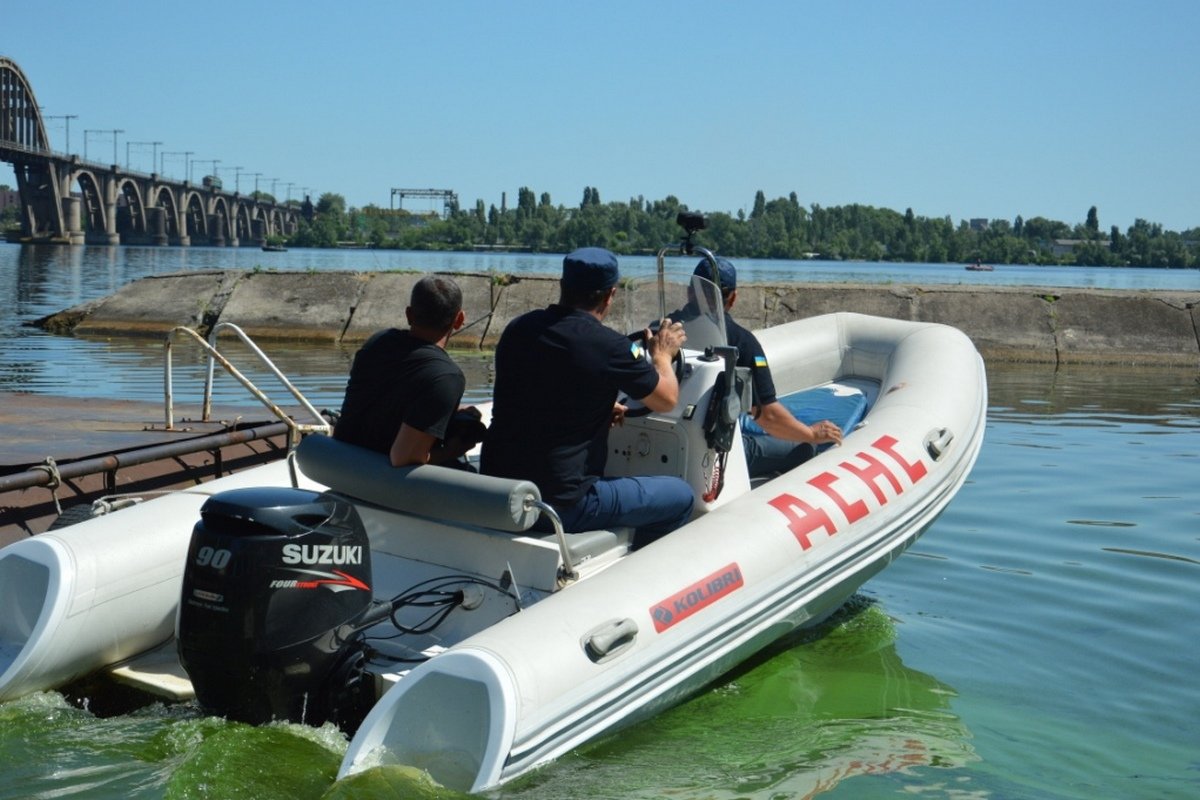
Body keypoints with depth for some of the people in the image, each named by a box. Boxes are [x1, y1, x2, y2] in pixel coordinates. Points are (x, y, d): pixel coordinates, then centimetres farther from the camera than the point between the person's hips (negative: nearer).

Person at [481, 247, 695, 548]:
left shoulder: (517, 329, 3)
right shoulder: (609, 346, -16)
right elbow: (666, 400, 0)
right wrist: (662, 355, 20)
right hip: (560, 505, -7)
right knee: (680, 496, 11)